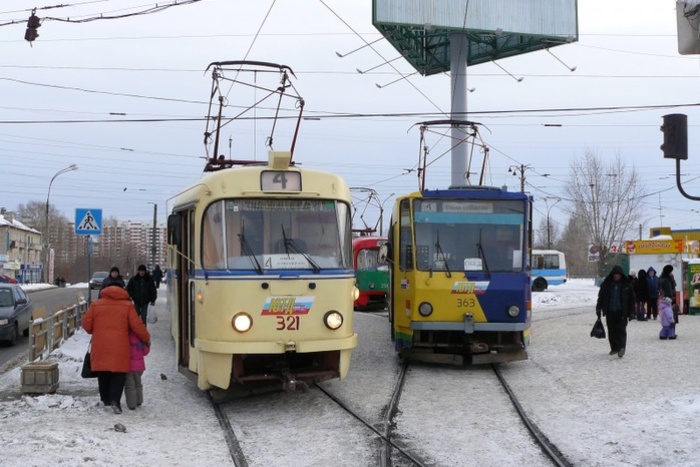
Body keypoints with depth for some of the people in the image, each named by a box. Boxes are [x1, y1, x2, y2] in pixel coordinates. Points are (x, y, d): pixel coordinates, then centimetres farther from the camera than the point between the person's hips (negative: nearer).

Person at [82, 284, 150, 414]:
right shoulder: (127, 306, 2)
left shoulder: (95, 304, 7)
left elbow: (86, 324, 6)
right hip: (120, 348, -2)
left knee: (103, 374, 17)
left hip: (100, 346, 2)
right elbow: (137, 326, -1)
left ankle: (106, 399, 26)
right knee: (119, 374, 1)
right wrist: (146, 338, 14)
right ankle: (115, 400, -14)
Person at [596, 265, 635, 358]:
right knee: (611, 331, 8)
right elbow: (601, 297, 7)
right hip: (610, 312, 2)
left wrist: (631, 311, 2)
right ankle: (614, 348, 19)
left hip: (621, 312, -2)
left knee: (621, 329, -11)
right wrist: (598, 309, 3)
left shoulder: (626, 285, 0)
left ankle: (621, 347, -16)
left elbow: (631, 299, 4)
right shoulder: (606, 284, 2)